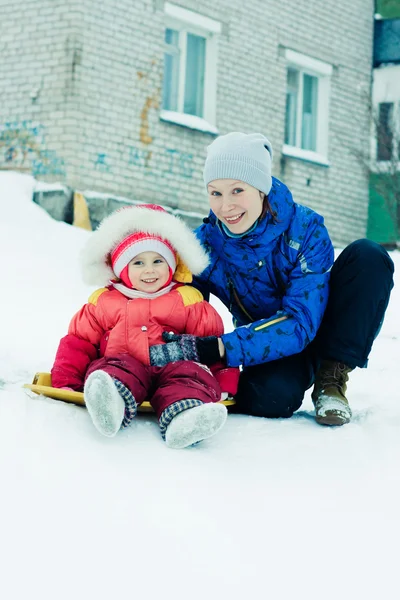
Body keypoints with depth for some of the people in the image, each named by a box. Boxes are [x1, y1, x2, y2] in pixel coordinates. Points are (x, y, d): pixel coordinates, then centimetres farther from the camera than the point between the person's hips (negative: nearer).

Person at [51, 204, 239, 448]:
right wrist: (65, 383, 9)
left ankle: (184, 419, -66)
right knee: (118, 369, -33)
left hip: (172, 369, 0)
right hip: (123, 366, 0)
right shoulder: (103, 303, 19)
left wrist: (225, 384, 1)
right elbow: (79, 341, 20)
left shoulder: (189, 300, 14)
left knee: (190, 374, -32)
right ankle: (111, 402, -69)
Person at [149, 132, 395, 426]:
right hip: (270, 349, 0)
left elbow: (301, 322, -29)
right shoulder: (205, 243, -15)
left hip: (318, 333, 1)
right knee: (267, 397, -38)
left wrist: (217, 347, -41)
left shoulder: (305, 230, -22)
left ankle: (332, 379, -14)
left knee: (368, 257, -26)